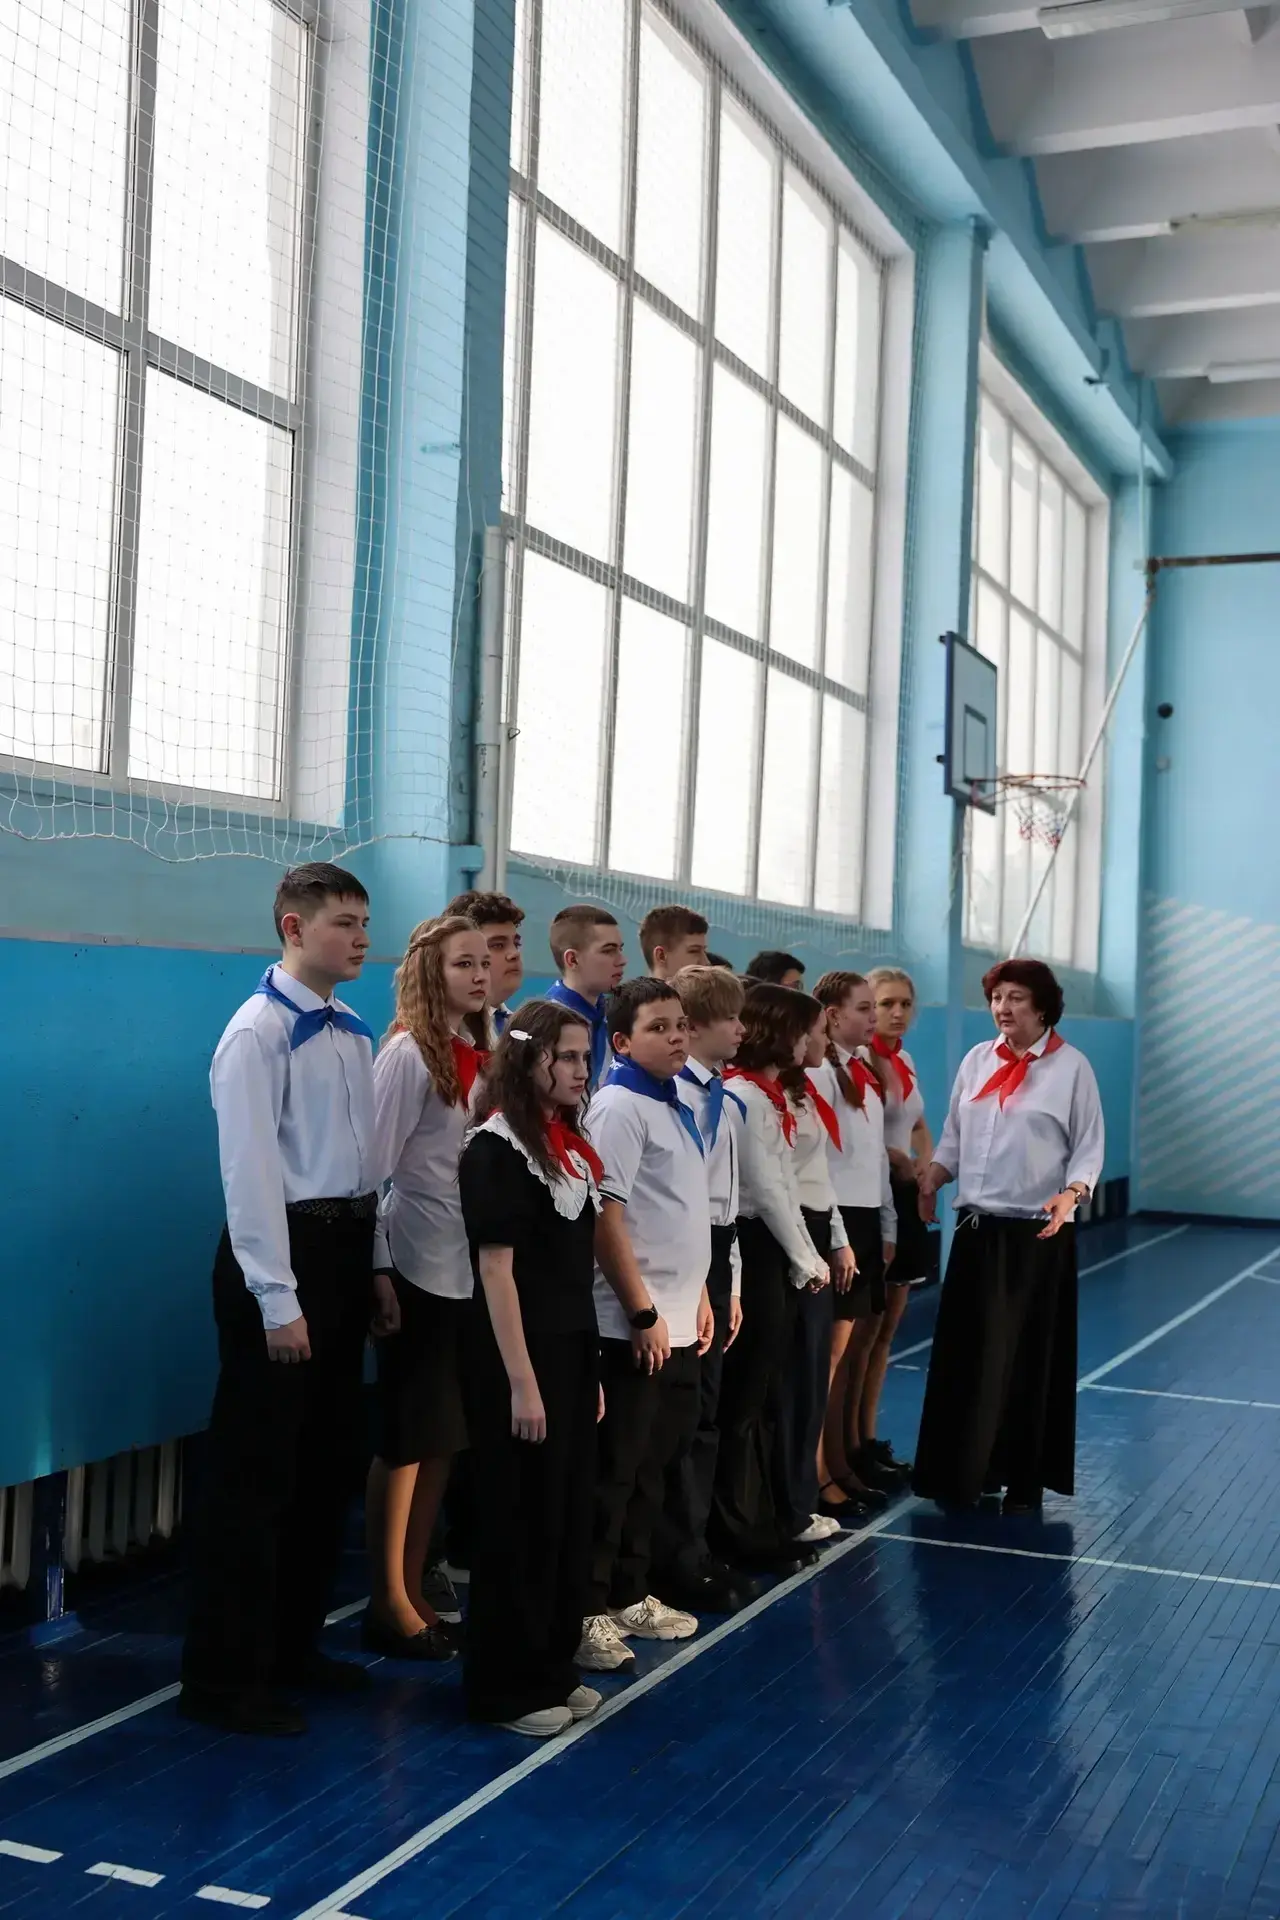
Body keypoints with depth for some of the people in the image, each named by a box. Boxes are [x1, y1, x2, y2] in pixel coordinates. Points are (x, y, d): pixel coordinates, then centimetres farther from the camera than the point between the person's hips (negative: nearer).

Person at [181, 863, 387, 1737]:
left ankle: (293, 1644, 33)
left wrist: (376, 1265, 13)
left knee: (330, 1461, 17)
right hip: (284, 1246, -8)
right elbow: (250, 1170, -17)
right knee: (258, 1469, 0)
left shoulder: (355, 1032, 9)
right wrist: (278, 1298, -18)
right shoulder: (259, 1031, -14)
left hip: (346, 1247, 8)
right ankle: (224, 1676, 13)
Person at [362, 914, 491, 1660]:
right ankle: (388, 1603, 14)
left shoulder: (482, 1054, 9)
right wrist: (377, 1270, -14)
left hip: (473, 1267, 7)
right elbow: (372, 1165, -13)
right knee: (407, 1436, 2)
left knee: (446, 1436, 13)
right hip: (420, 1267, -7)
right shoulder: (408, 1053, -12)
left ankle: (415, 1590, 24)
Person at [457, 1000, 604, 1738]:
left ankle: (553, 1670, 27)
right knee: (519, 1524, 2)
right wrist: (520, 1382, -19)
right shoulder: (496, 1147, -13)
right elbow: (496, 1268, -17)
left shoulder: (571, 1144, 11)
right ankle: (506, 1687, 15)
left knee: (572, 1517, 14)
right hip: (521, 1358, -8)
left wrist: (590, 1366, 14)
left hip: (574, 1350, 8)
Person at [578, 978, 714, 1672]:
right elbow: (605, 1216, -19)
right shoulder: (620, 1107, -13)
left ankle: (630, 1595, 27)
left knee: (654, 1465, 15)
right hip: (632, 1325, -9)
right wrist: (643, 1313, -18)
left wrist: (697, 1295, 17)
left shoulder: (678, 1109, 13)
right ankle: (587, 1610, 6)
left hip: (678, 1322, 9)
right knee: (614, 1471, -3)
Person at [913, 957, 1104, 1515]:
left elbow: (1089, 1148, -3)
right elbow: (954, 1135, 12)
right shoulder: (976, 1060, 8)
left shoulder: (1071, 1067, -4)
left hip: (1038, 1233, -4)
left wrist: (1070, 1194, -21)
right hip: (976, 1227, 4)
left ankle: (1024, 1483, 15)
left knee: (1028, 1357, 2)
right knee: (963, 1353, 5)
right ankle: (963, 1474, 16)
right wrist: (932, 1177, -6)